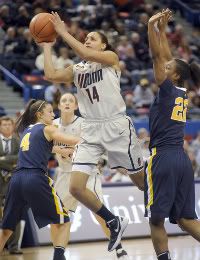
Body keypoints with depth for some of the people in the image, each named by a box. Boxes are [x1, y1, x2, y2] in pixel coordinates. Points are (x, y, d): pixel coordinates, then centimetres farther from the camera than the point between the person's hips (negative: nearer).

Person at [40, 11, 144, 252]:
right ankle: (114, 223, 11)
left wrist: (63, 32, -12)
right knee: (76, 187, -7)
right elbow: (51, 75, -2)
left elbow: (86, 55, -18)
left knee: (141, 180, 5)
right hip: (91, 130, 5)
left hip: (116, 126, -5)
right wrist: (47, 47, 6)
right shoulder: (76, 69, 14)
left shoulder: (111, 58, 0)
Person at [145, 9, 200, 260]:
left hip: (163, 158, -8)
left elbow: (156, 55, -9)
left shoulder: (168, 89, -5)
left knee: (156, 218, -1)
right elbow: (165, 57, 21)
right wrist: (161, 29, 22)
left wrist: (152, 25, -6)